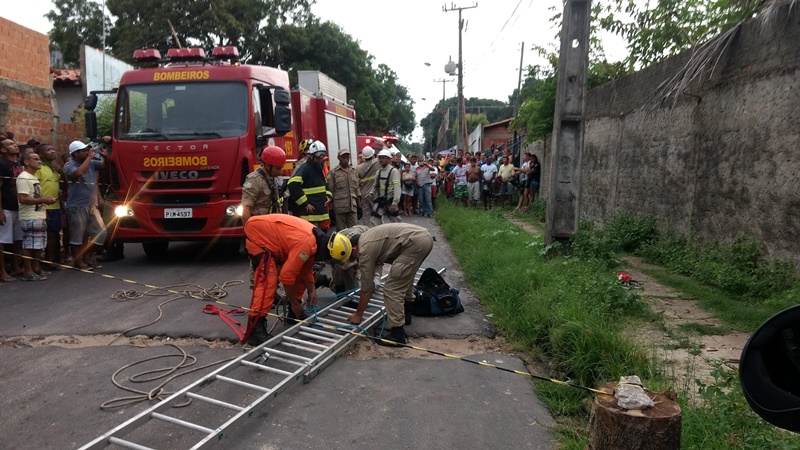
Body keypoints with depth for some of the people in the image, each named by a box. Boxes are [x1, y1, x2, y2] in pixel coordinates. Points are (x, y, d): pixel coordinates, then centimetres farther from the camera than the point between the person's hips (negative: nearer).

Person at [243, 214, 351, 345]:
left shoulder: (317, 238, -2)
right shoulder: (306, 243, -33)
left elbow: (306, 268, 12)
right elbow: (286, 275, -29)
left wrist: (312, 291, 5)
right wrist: (294, 302, -17)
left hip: (272, 235, 10)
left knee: (300, 273, 12)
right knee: (267, 281, -24)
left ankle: (294, 314, 23)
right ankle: (254, 329, -26)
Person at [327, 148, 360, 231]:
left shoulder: (354, 172, 13)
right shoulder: (333, 173, 0)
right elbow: (330, 190, -2)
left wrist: (359, 206, 13)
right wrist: (331, 208, -6)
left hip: (352, 206, 4)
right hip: (339, 207, -3)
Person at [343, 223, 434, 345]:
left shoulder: (365, 250, -3)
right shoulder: (365, 238, 23)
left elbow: (367, 288, 2)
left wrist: (358, 315, 11)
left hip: (415, 243, -11)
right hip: (425, 236, 11)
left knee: (392, 289, -5)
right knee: (403, 277, 32)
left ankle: (397, 333, -3)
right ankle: (404, 312, 43)